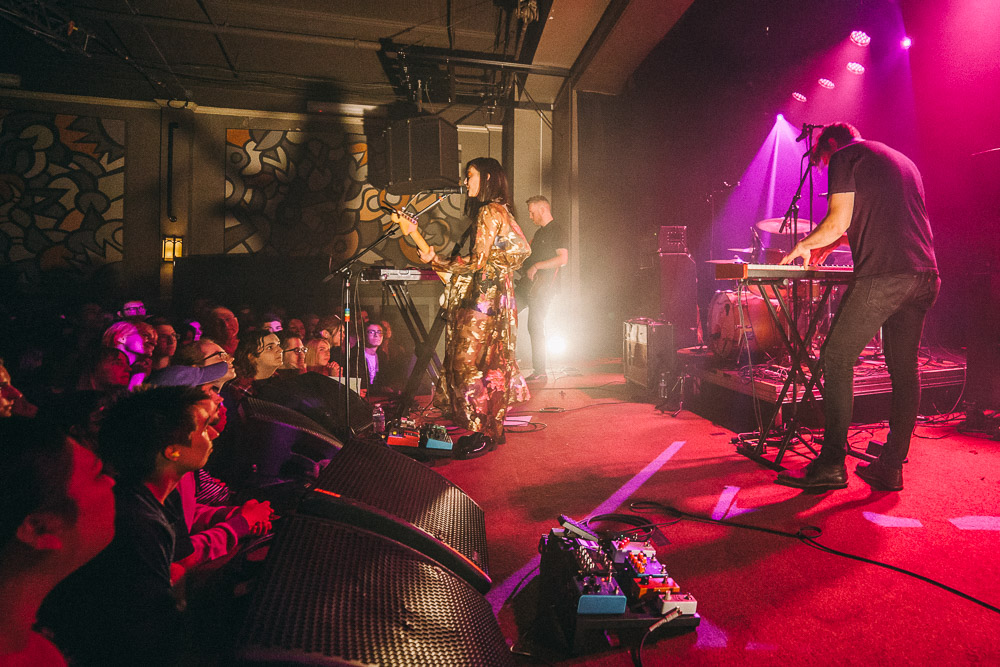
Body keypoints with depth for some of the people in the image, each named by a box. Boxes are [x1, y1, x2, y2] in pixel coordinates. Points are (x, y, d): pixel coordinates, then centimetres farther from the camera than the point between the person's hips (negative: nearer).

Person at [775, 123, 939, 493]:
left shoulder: (844, 157, 5)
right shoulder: (903, 160, 29)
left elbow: (838, 222, -5)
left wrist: (806, 244, 12)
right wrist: (828, 244, 35)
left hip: (881, 275, -8)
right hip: (925, 275, 8)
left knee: (837, 360, -3)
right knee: (904, 370, 9)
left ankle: (831, 465, -3)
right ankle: (890, 468, 14)